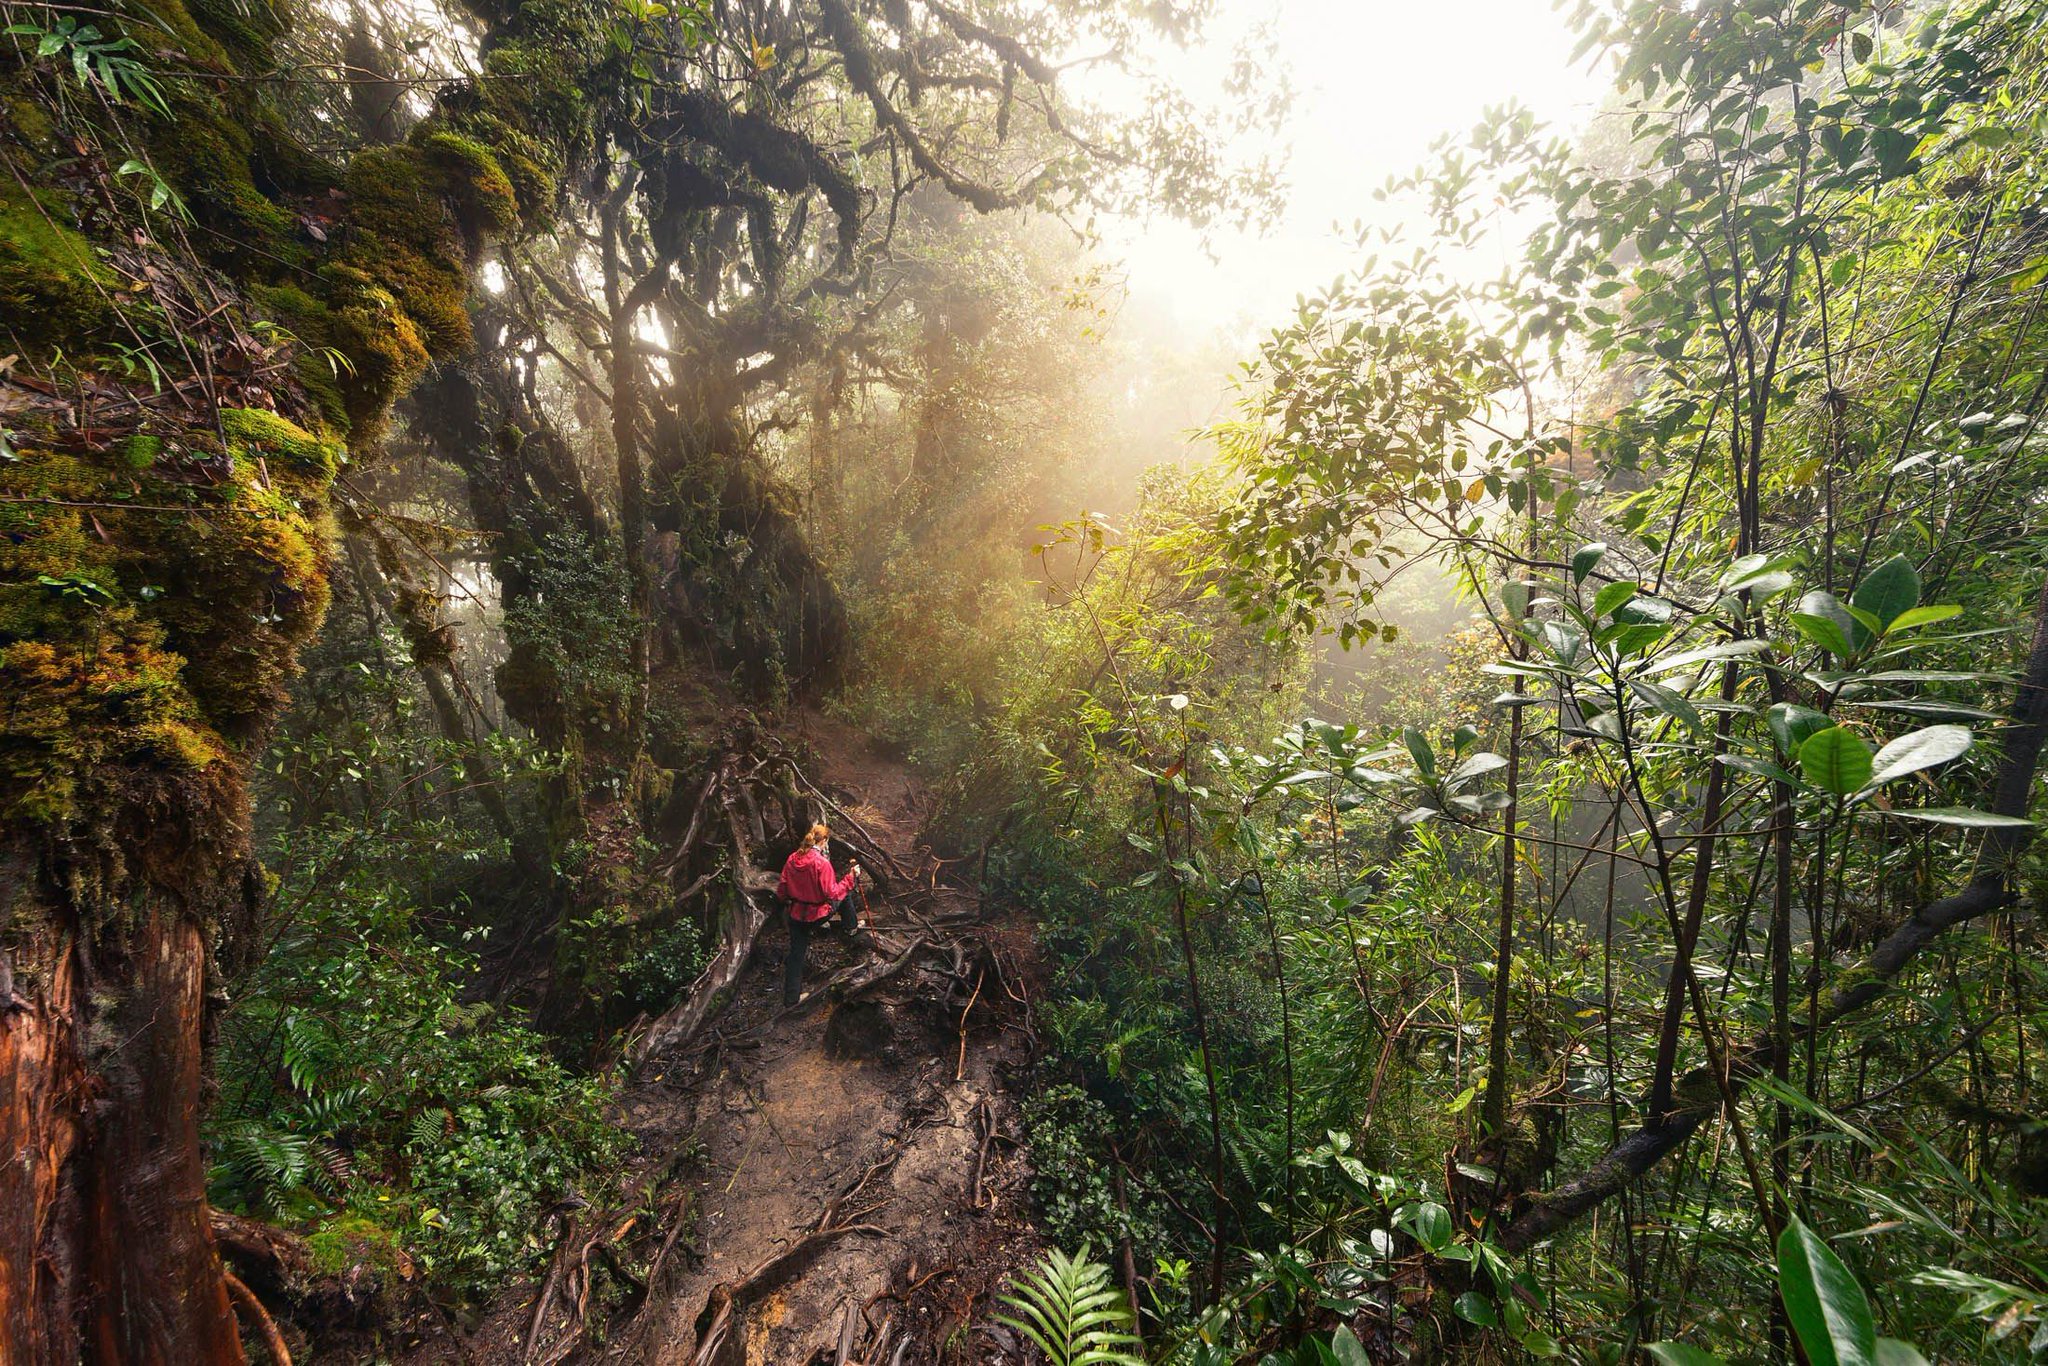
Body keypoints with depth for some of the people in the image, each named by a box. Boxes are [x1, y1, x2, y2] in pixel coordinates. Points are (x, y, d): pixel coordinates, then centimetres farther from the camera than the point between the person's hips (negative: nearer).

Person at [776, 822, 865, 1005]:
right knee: (845, 894, 19)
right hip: (817, 914, -5)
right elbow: (833, 894, -21)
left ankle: (791, 996, 23)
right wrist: (851, 876, -12)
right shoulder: (822, 863, -24)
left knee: (796, 954, 16)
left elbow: (782, 888, 3)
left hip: (795, 914, 5)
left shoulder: (792, 859, -5)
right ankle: (851, 925, 39)